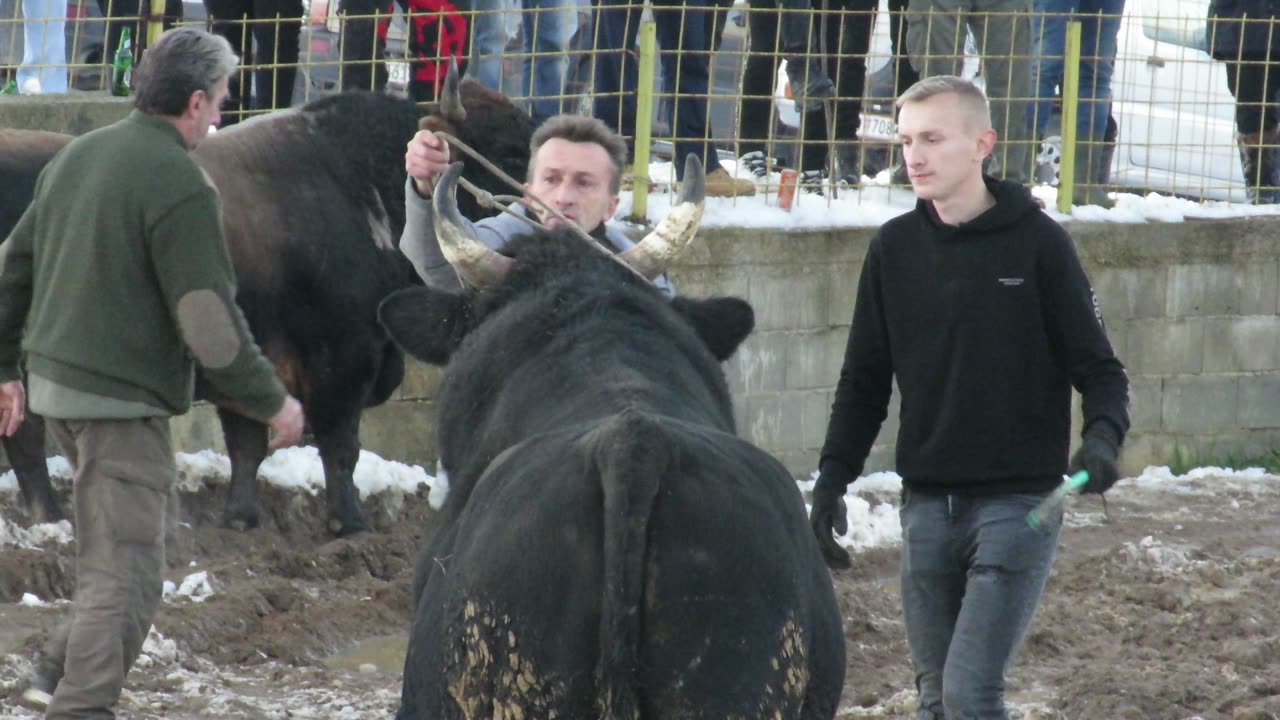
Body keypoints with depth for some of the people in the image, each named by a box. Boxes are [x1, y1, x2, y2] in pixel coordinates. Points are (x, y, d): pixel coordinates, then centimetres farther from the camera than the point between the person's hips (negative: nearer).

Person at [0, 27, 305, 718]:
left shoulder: (76, 156, 10)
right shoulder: (178, 181, -16)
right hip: (120, 400, -9)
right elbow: (208, 318, -17)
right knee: (126, 570, -4)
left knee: (111, 550, 24)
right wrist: (271, 402, -6)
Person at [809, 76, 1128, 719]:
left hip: (1019, 504, -4)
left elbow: (1098, 367, -3)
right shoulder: (894, 249, 6)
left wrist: (1103, 437, -22)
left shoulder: (1037, 243, -5)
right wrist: (832, 479, 5)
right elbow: (864, 381, 14)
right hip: (928, 506, 4)